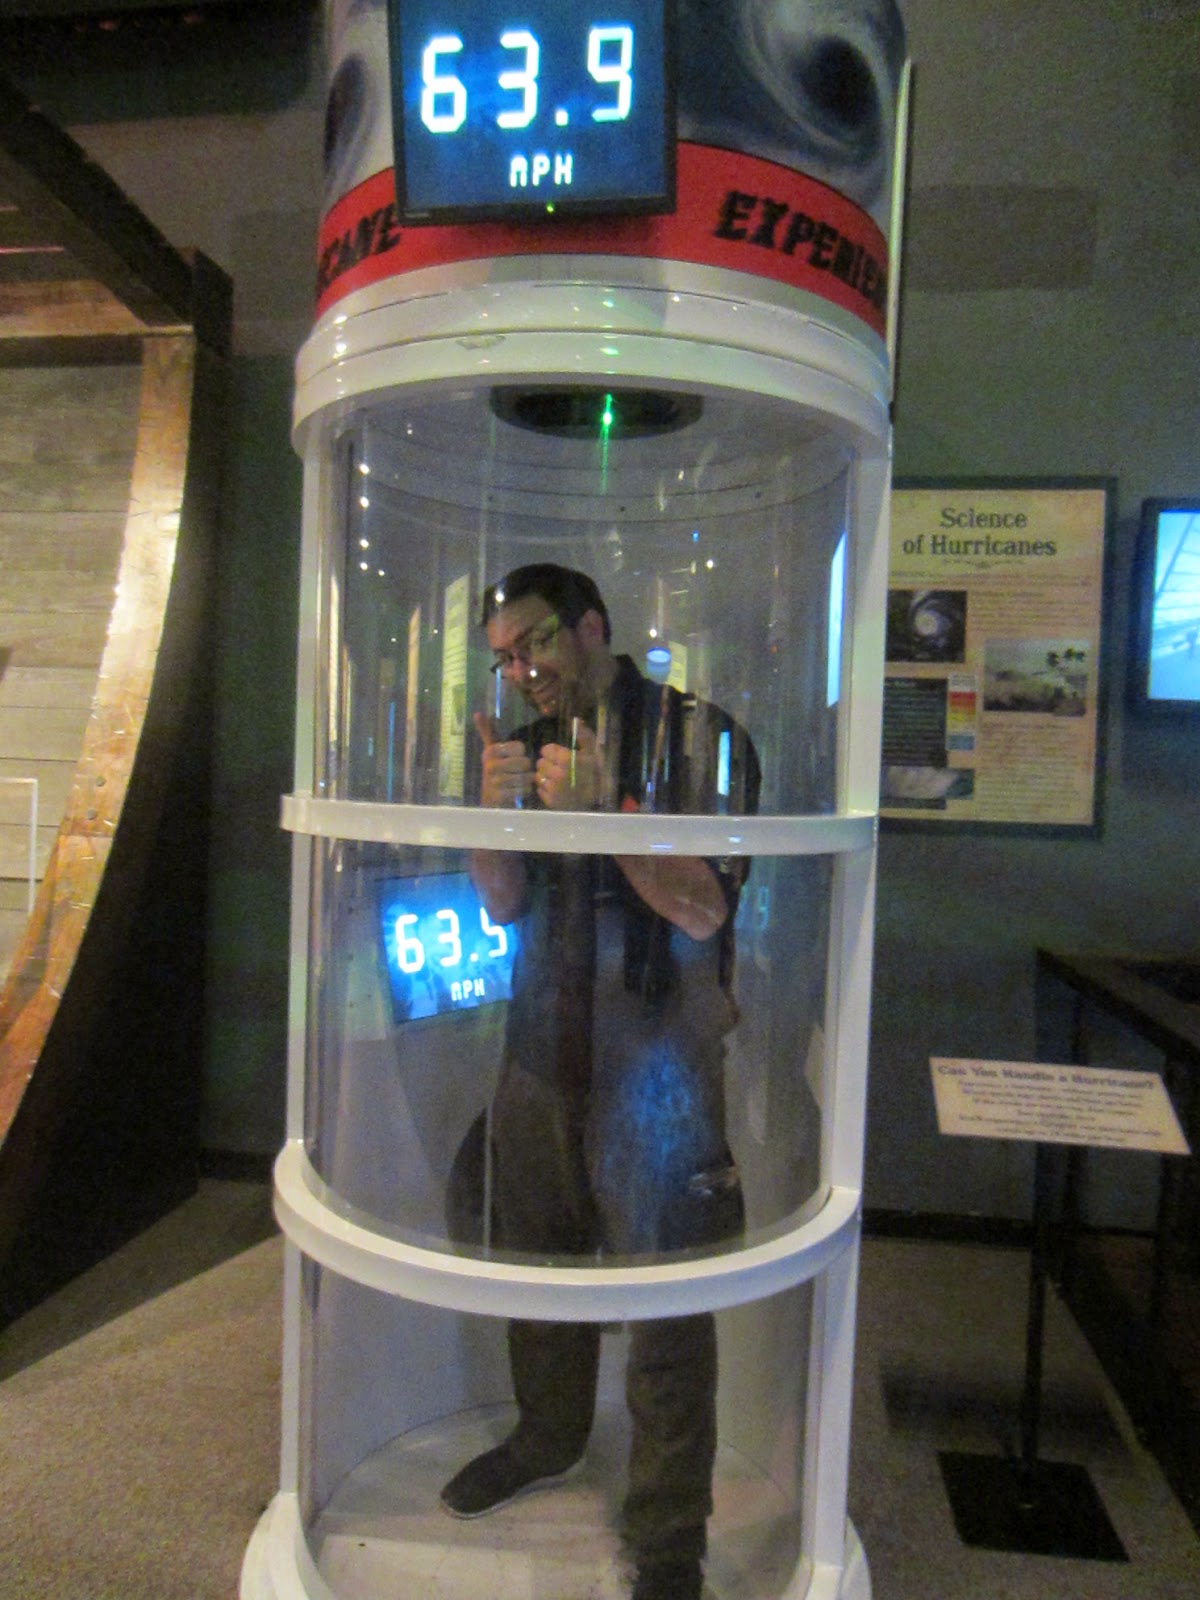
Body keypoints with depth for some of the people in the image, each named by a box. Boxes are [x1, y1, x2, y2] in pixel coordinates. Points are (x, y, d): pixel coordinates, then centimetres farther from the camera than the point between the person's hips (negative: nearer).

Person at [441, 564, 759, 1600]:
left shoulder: (697, 736, -9)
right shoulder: (535, 746, 9)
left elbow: (704, 907, -16)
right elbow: (503, 906, 7)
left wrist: (596, 810, -21)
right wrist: (495, 808, -10)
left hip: (654, 1063, -6)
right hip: (542, 1049, 6)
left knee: (666, 1307, 3)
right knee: (540, 1263, 22)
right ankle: (547, 1439, 47)